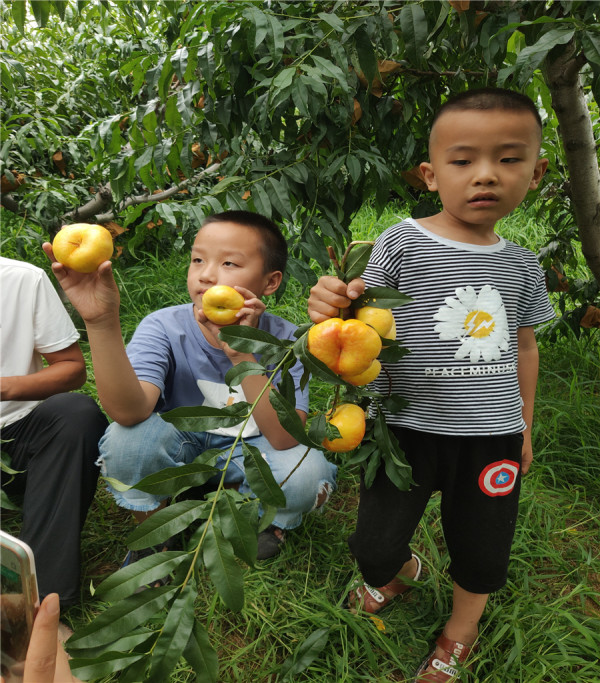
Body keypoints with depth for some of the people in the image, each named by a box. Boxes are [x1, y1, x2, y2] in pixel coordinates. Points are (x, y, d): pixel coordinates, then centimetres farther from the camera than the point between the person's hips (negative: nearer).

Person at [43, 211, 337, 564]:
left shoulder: (285, 340, -20)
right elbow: (129, 411, -37)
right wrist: (102, 321, -51)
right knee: (130, 436, -31)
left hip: (249, 453, 0)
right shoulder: (164, 328, -20)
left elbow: (285, 438, -32)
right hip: (177, 451, 1)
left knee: (308, 472, -30)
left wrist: (241, 354, -44)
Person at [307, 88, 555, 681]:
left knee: (482, 555, 16)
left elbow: (524, 347, 14)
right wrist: (333, 309, -31)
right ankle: (401, 571, 42)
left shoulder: (521, 266, 3)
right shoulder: (402, 242, -9)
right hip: (408, 427, -3)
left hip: (492, 436, 3)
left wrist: (524, 425, 18)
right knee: (374, 550, 3)